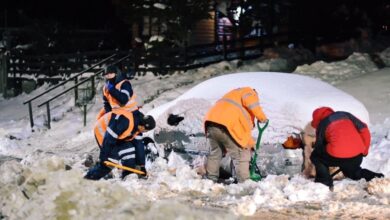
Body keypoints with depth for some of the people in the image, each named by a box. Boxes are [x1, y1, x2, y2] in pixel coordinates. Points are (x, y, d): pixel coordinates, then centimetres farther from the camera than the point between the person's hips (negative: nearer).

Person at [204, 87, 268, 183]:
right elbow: (249, 101, -11)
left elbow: (244, 125, 39)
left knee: (215, 153, 28)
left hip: (210, 122, 8)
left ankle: (210, 178, 37)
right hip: (225, 125, -8)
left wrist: (250, 143, 40)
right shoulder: (249, 92, 16)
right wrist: (261, 117, 1)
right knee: (241, 156, 2)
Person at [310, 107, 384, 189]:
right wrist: (365, 150, 21)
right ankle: (375, 177, 13)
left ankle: (325, 181, 9)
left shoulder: (322, 124, 13)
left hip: (338, 157, -5)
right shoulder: (345, 115, 20)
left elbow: (319, 146, 19)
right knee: (352, 172, 36)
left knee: (315, 156, 21)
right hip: (358, 156, 5)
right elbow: (364, 129, 12)